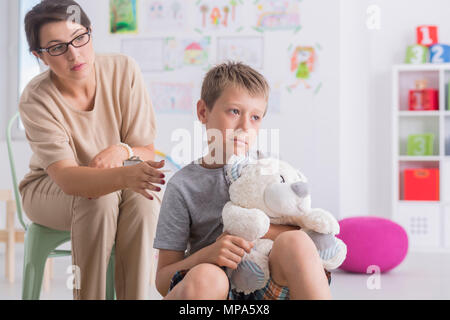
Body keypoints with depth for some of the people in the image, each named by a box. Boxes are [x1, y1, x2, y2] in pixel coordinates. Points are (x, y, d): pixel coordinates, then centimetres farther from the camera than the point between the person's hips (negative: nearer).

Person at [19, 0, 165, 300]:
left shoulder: (124, 70, -16)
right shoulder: (36, 100, -24)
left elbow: (148, 152, -9)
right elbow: (66, 177, -37)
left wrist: (123, 150, -34)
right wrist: (125, 177, -55)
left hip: (115, 183, 2)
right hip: (49, 191, -2)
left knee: (144, 199, -30)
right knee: (99, 201, -34)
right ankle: (88, 295, -22)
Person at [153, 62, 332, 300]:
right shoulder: (183, 186, 3)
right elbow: (163, 281, 0)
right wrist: (207, 255, -20)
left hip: (268, 289, 2)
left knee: (294, 243, -28)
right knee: (205, 278, -37)